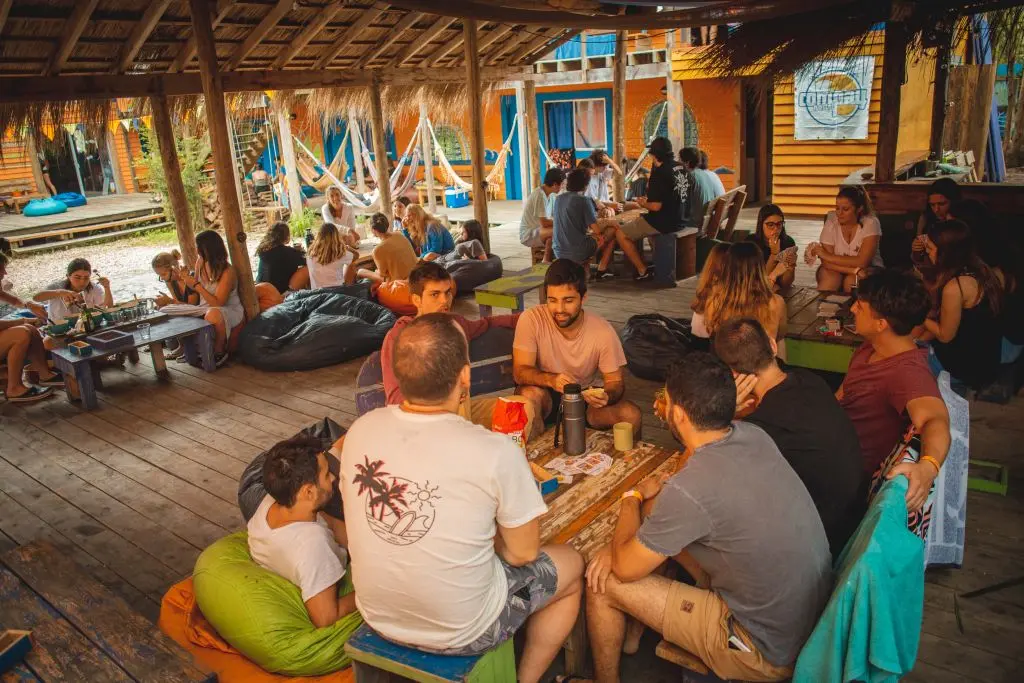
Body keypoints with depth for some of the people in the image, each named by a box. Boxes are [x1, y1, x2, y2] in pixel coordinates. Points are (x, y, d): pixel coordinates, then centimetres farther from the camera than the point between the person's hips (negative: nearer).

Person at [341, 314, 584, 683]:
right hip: (460, 632, -5)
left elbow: (362, 520, 4)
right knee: (571, 564, 20)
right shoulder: (496, 451, -28)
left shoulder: (360, 430, -13)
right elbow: (522, 553, -14)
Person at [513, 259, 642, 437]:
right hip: (546, 396, 0)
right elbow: (520, 371, -22)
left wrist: (606, 396, -34)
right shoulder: (531, 319, -19)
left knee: (631, 415, -24)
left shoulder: (603, 331, -16)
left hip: (587, 396, 1)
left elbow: (615, 381, -9)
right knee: (529, 394, -34)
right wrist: (551, 379, -44)